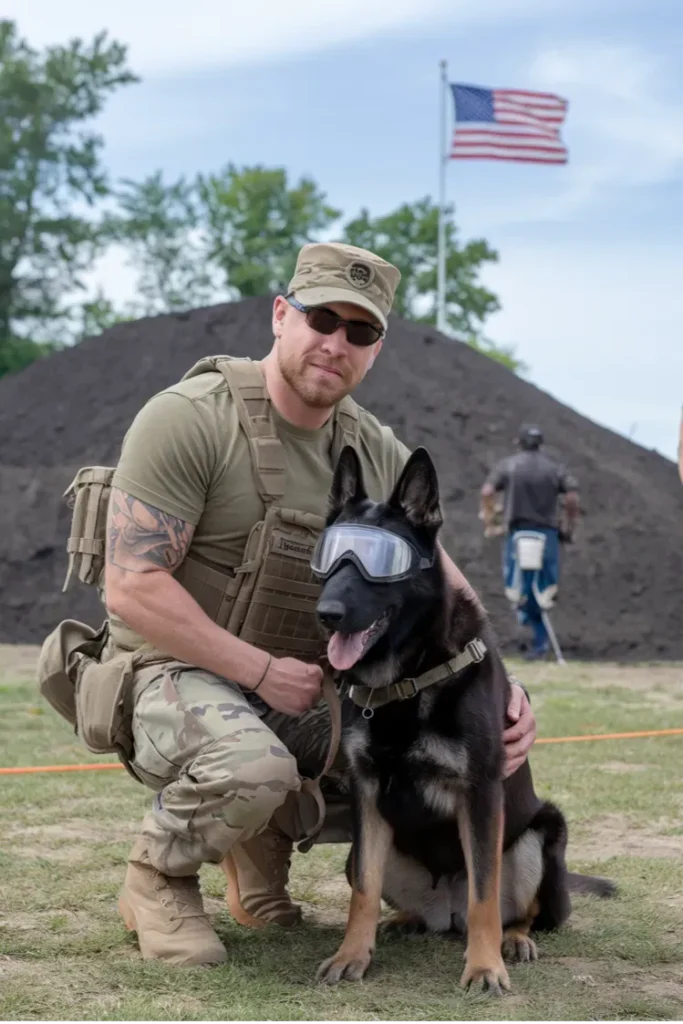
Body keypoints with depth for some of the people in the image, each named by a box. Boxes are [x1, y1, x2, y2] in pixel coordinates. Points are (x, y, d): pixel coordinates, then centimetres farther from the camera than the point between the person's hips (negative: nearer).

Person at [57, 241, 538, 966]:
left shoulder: (379, 454, 6)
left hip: (306, 684, 7)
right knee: (253, 766, -37)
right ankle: (157, 878, -3)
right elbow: (131, 586, -19)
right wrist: (261, 671, -22)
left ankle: (267, 839, 12)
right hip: (177, 675, -7)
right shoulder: (188, 418, -14)